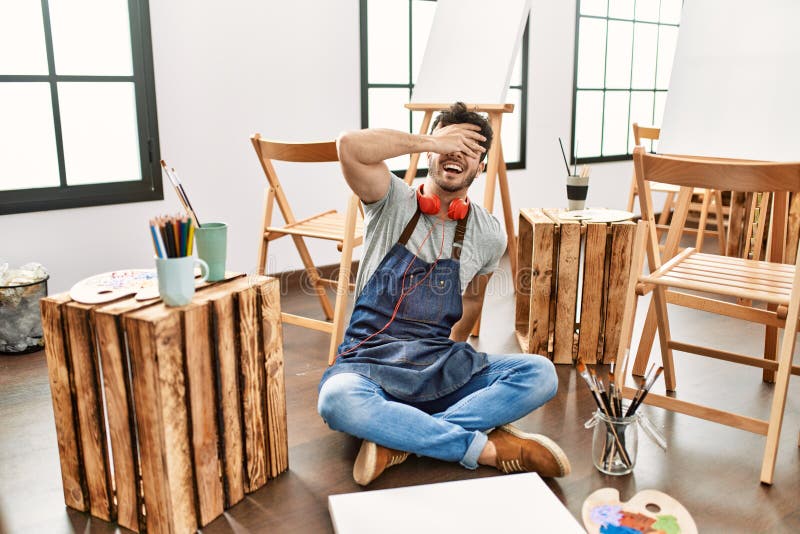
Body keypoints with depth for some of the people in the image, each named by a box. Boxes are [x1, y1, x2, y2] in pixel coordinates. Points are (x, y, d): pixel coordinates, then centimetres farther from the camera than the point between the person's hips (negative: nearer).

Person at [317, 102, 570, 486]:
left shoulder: (488, 235, 6)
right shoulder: (392, 202, -2)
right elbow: (350, 145, -20)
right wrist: (432, 140, -13)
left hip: (443, 367, 3)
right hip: (371, 362, -3)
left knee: (540, 374, -20)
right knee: (337, 399, -37)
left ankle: (397, 439, -25)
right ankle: (485, 448, -24)